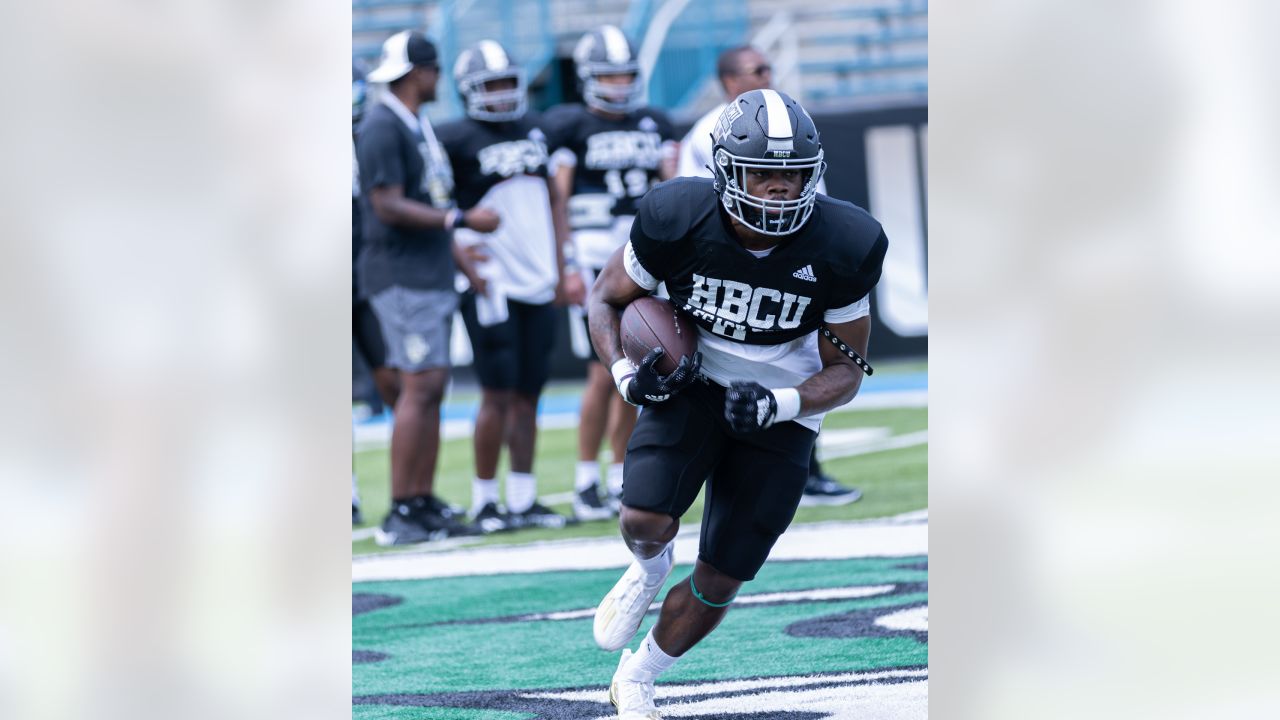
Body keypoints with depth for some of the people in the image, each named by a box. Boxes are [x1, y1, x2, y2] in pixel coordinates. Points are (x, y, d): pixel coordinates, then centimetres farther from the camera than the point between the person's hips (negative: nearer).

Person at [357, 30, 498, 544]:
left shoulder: (419, 127, 17)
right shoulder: (381, 128, -14)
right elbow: (389, 207, -19)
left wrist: (460, 261, 21)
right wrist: (463, 220, -19)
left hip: (432, 277, 10)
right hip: (401, 276, -10)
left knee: (432, 389, 9)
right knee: (419, 386, -12)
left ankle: (424, 503, 13)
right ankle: (400, 514, -10)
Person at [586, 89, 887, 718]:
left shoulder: (840, 250, -19)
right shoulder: (680, 220, -19)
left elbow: (845, 369, -7)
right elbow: (605, 296, -1)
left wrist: (780, 403, -27)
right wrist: (628, 375, -19)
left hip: (780, 411, 0)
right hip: (691, 384, 0)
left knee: (719, 582, 1)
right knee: (646, 521, -25)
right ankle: (648, 570, 14)